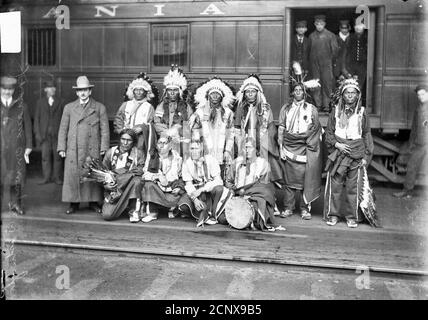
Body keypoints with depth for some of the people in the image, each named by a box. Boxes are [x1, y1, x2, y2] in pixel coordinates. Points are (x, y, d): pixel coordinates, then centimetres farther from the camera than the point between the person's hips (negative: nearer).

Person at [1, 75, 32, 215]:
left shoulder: (21, 105, 8)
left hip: (16, 148, 0)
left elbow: (28, 126, 8)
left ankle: (15, 203, 14)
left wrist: (28, 146, 2)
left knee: (17, 175, 3)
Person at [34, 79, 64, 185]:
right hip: (44, 134, 1)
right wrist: (37, 133, 0)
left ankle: (57, 177, 9)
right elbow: (36, 118, 9)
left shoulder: (60, 102, 7)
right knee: (45, 156, 0)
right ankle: (46, 177, 7)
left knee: (57, 156, 1)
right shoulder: (40, 102, 9)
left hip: (57, 133, -1)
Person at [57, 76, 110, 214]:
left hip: (93, 150, -1)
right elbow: (63, 129, 12)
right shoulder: (69, 108, 13)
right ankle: (73, 203, 11)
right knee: (72, 175, 0)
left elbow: (105, 129, 5)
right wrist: (61, 148, 4)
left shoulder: (99, 107, 8)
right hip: (73, 150, 1)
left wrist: (104, 148, -3)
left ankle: (93, 202, 12)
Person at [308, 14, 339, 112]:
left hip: (326, 64, -2)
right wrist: (310, 64, 9)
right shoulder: (311, 36, 9)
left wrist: (330, 60, 5)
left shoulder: (330, 35, 2)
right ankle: (318, 105, 8)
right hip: (314, 64, 2)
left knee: (327, 83, -5)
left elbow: (335, 50, 5)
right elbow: (309, 50, 13)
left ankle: (326, 105, 0)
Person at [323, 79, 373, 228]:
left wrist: (367, 156, 2)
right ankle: (332, 214, 14)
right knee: (334, 185, 2)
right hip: (338, 152, 0)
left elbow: (367, 135, 8)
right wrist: (336, 144, -9)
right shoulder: (336, 111, 6)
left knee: (354, 187, 1)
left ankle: (353, 217, 13)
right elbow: (328, 133, 8)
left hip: (356, 154, 0)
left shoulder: (362, 112, 6)